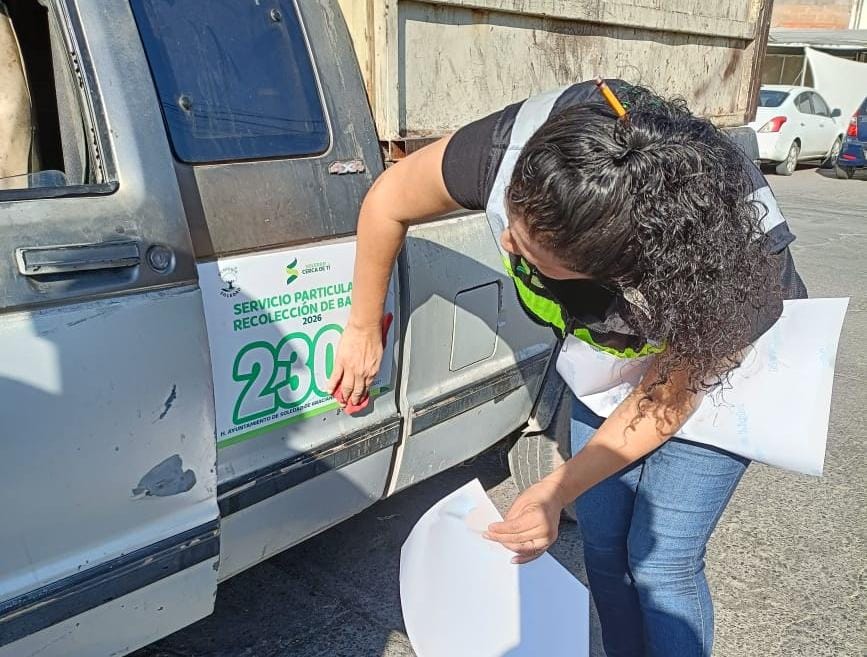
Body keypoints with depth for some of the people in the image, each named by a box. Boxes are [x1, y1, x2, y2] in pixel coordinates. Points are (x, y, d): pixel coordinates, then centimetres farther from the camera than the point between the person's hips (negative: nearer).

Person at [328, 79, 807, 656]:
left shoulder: (738, 259, -41)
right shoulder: (512, 148, -36)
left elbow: (667, 399, -22)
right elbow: (388, 202, -17)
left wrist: (555, 492, -27)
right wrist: (364, 329, -5)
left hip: (712, 360, -3)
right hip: (609, 357, 4)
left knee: (661, 563, -3)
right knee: (604, 544, 8)